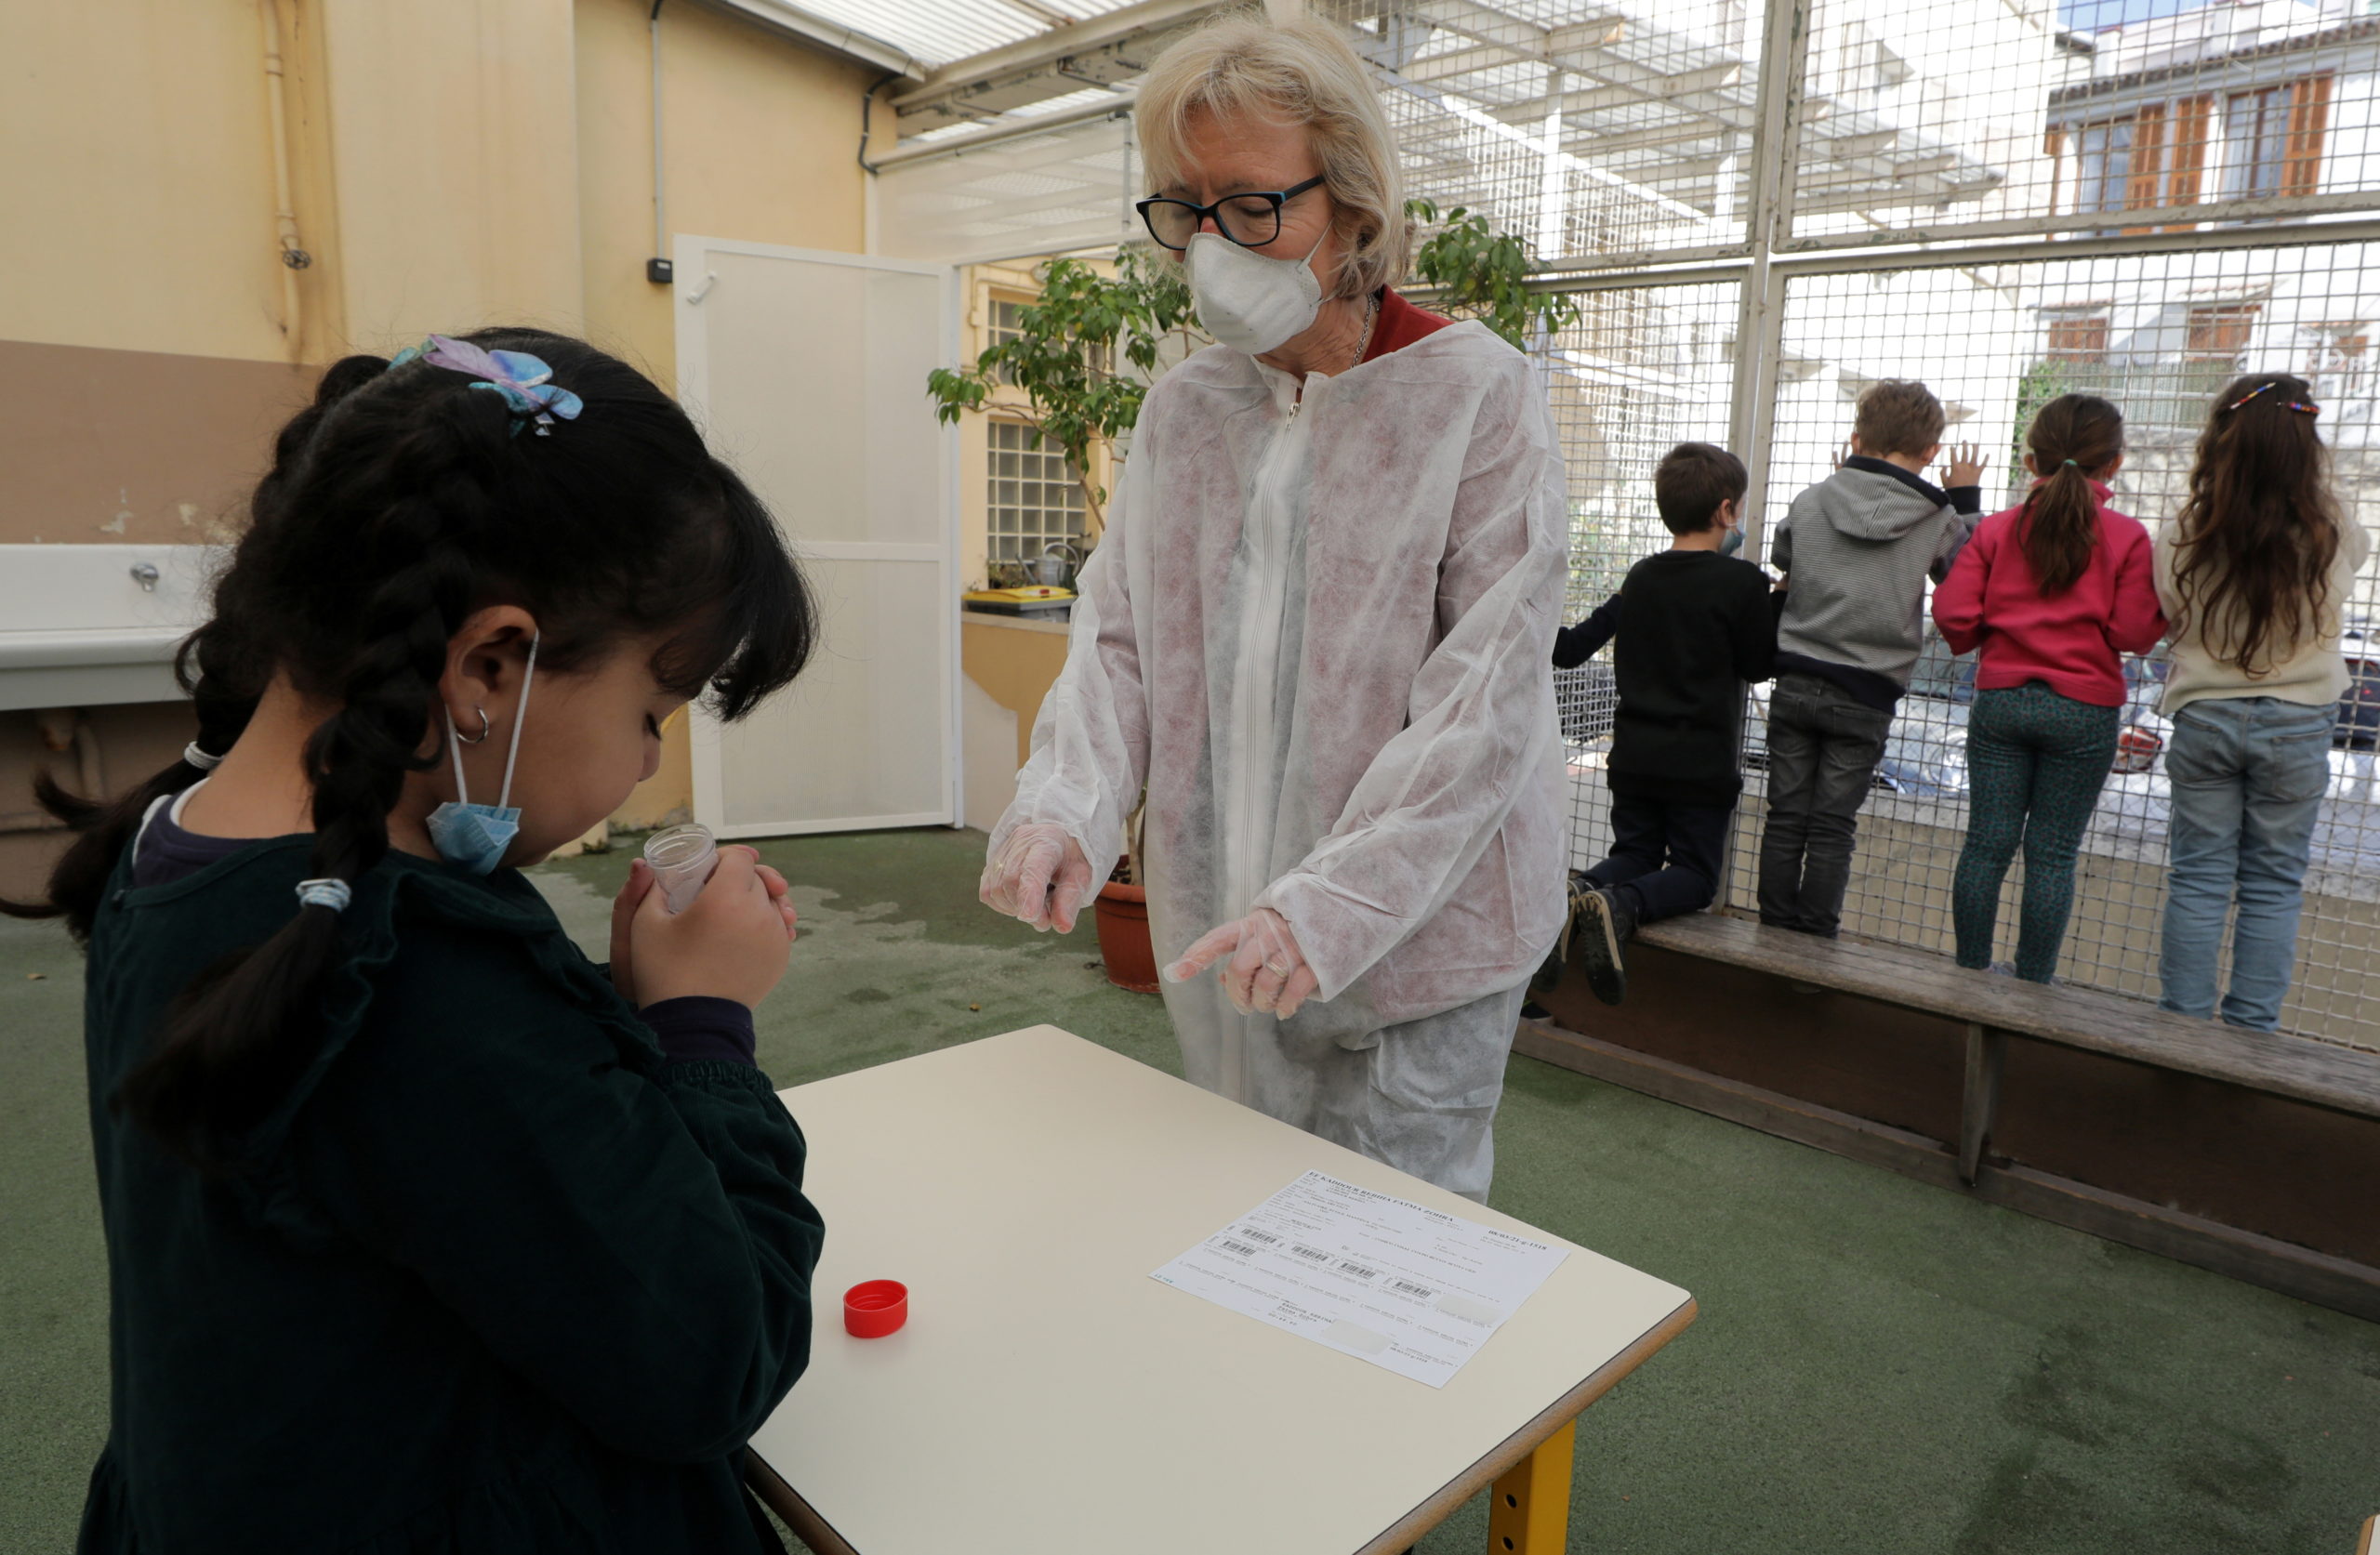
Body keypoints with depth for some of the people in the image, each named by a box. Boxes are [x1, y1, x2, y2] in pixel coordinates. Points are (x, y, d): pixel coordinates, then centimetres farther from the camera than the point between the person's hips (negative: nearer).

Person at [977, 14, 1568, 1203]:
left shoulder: (1479, 398, -9)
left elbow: (1485, 700, -15)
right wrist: (1064, 802, -14)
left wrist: (1332, 906, -22)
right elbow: (1118, 636, 5)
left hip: (1418, 940, -4)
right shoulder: (1180, 411, 7)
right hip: (1221, 934, 5)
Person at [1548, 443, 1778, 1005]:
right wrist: (1778, 603, 7)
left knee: (1634, 854, 19)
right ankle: (1623, 907, -24)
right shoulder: (1743, 582, -11)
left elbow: (1573, 648, 10)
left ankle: (1580, 890, -15)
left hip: (1633, 758, 5)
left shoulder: (1640, 578, 5)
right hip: (1702, 765, -4)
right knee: (1695, 873, 8)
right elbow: (1761, 665, -2)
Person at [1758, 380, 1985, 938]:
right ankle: (1815, 941, 10)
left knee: (1786, 816, 8)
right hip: (1865, 695, -1)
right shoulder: (1937, 517, -5)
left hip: (1795, 681, 2)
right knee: (1832, 827, 5)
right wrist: (1966, 500, 20)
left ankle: (1775, 930, 14)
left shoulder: (1811, 500, -1)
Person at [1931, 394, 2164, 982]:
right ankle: (2032, 985, 13)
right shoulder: (2127, 536, -5)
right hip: (2085, 712, -1)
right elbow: (2133, 633, -9)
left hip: (2001, 701, 2)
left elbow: (1953, 613, -5)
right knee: (2053, 853, 6)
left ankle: (1971, 974, 14)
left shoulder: (1997, 528, 0)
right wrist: (2165, 603, 10)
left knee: (1987, 843, 7)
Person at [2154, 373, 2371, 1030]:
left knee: (2198, 877, 9)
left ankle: (2184, 1021, 14)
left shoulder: (2183, 536, -12)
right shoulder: (2333, 536, -10)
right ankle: (2251, 1029, 15)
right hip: (2296, 723, 0)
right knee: (2274, 885, 10)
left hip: (2204, 717, 0)